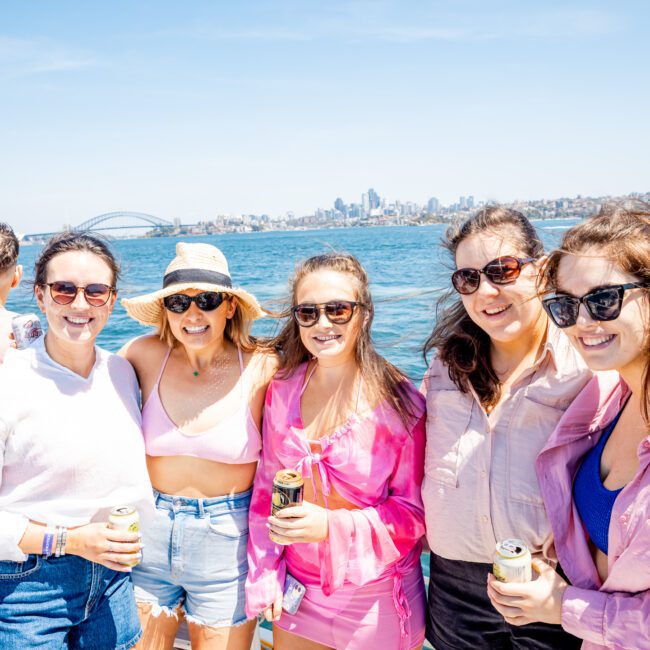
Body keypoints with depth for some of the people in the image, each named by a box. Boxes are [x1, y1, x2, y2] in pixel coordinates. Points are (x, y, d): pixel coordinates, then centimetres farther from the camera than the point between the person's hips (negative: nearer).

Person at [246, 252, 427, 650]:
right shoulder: (283, 389, -5)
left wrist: (331, 527, -24)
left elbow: (414, 512, -11)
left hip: (376, 599, -3)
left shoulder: (399, 402, -16)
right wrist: (264, 576, -1)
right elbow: (267, 486, 3)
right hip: (297, 592, 4)